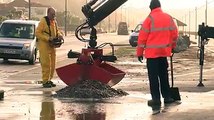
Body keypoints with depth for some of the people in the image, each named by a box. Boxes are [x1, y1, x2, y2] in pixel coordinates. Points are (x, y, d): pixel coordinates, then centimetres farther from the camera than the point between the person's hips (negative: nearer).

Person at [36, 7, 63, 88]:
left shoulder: (54, 21, 12)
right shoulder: (43, 21, -11)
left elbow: (56, 31, 26)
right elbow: (37, 33, -15)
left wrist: (59, 35, 3)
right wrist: (48, 38, -23)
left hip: (52, 46, 8)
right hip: (44, 46, -8)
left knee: (52, 64, 9)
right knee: (46, 64, -8)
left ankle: (49, 80, 18)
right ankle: (45, 82, -4)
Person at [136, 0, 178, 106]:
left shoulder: (150, 19, -10)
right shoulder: (168, 18, 4)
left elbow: (142, 37, -10)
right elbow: (174, 34, 9)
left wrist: (140, 52, -2)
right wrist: (172, 46, 24)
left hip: (152, 52, -5)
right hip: (164, 51, 5)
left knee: (153, 76, -1)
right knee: (164, 75, 15)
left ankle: (156, 98, -3)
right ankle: (167, 97, 17)